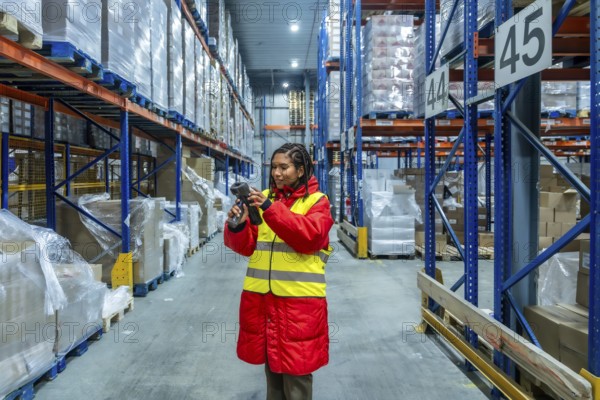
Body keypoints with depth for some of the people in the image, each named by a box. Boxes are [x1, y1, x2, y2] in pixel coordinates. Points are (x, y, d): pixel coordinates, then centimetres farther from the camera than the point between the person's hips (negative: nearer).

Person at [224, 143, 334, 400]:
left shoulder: (317, 201, -1)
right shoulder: (264, 198, 9)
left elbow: (309, 237, -19)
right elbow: (247, 245, 5)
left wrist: (271, 209, -27)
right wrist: (237, 227, -16)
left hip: (298, 301, -4)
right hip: (262, 297, 4)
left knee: (296, 374, 5)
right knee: (272, 369, 18)